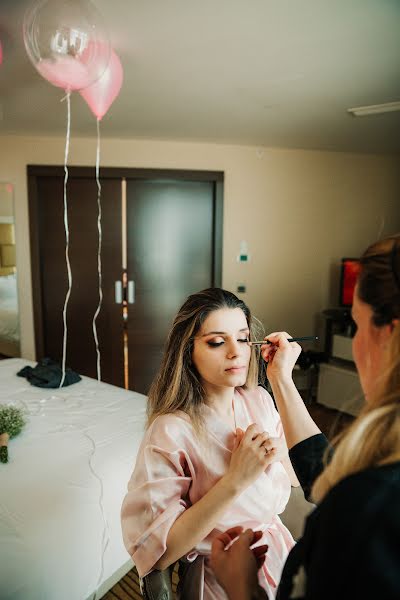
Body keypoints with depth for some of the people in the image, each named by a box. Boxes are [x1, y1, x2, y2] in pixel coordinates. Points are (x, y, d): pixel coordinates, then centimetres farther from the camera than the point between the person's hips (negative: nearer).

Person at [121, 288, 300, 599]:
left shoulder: (259, 400, -8)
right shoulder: (171, 432, -24)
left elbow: (297, 475, 2)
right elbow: (155, 551, -24)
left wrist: (276, 450, -19)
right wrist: (235, 480, -30)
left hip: (278, 550, 5)